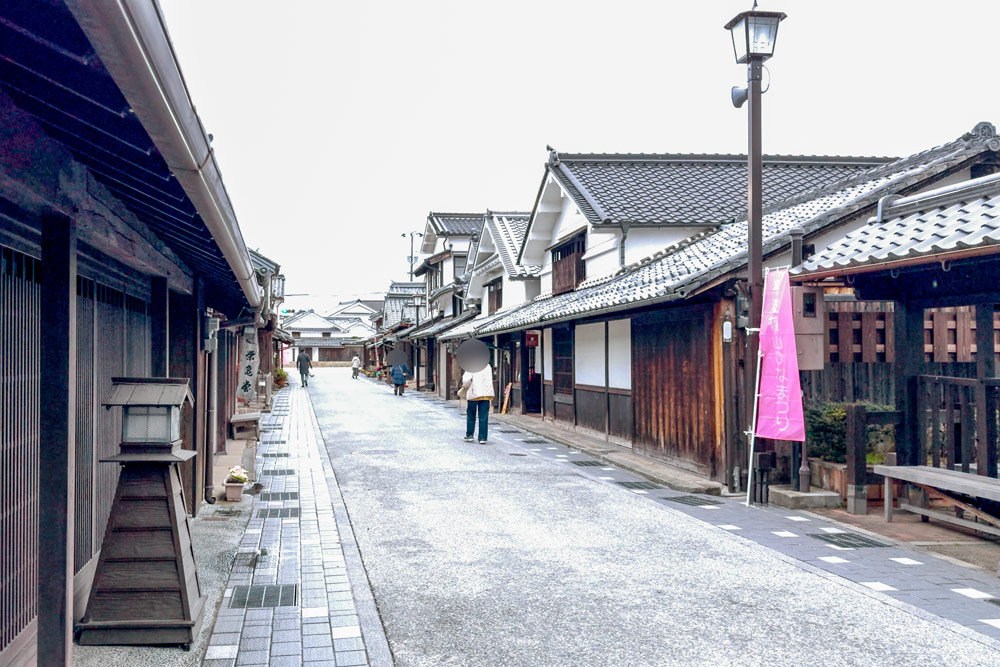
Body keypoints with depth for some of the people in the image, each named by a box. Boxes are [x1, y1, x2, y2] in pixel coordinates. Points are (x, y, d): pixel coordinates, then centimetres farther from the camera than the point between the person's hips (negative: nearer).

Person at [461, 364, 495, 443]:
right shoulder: (487, 366, 8)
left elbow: (467, 379, -18)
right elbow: (490, 380, 14)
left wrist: (464, 387, 1)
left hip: (474, 394, -3)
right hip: (486, 395, 3)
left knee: (471, 416, 13)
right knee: (483, 417, 3)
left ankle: (469, 435, 20)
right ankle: (482, 438, 2)